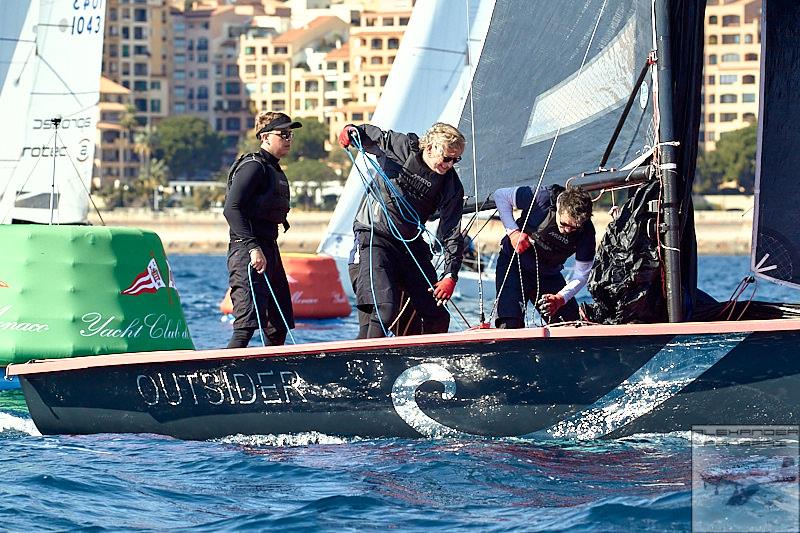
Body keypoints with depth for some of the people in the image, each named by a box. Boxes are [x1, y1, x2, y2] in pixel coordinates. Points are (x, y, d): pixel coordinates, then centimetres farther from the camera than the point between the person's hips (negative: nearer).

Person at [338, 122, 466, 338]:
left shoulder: (451, 185, -5)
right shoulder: (402, 147, -11)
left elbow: (451, 234, -7)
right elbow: (370, 136, 9)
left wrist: (450, 276, -18)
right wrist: (351, 131, -14)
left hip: (411, 243, 5)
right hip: (375, 236, -5)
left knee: (437, 316, 2)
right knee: (386, 308, -23)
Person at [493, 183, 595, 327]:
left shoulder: (586, 232, -21)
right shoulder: (541, 199, -28)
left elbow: (581, 275, -13)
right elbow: (501, 195, -13)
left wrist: (560, 299, -30)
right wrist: (513, 232, -24)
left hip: (549, 276, 3)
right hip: (514, 264, -3)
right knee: (510, 325, -21)